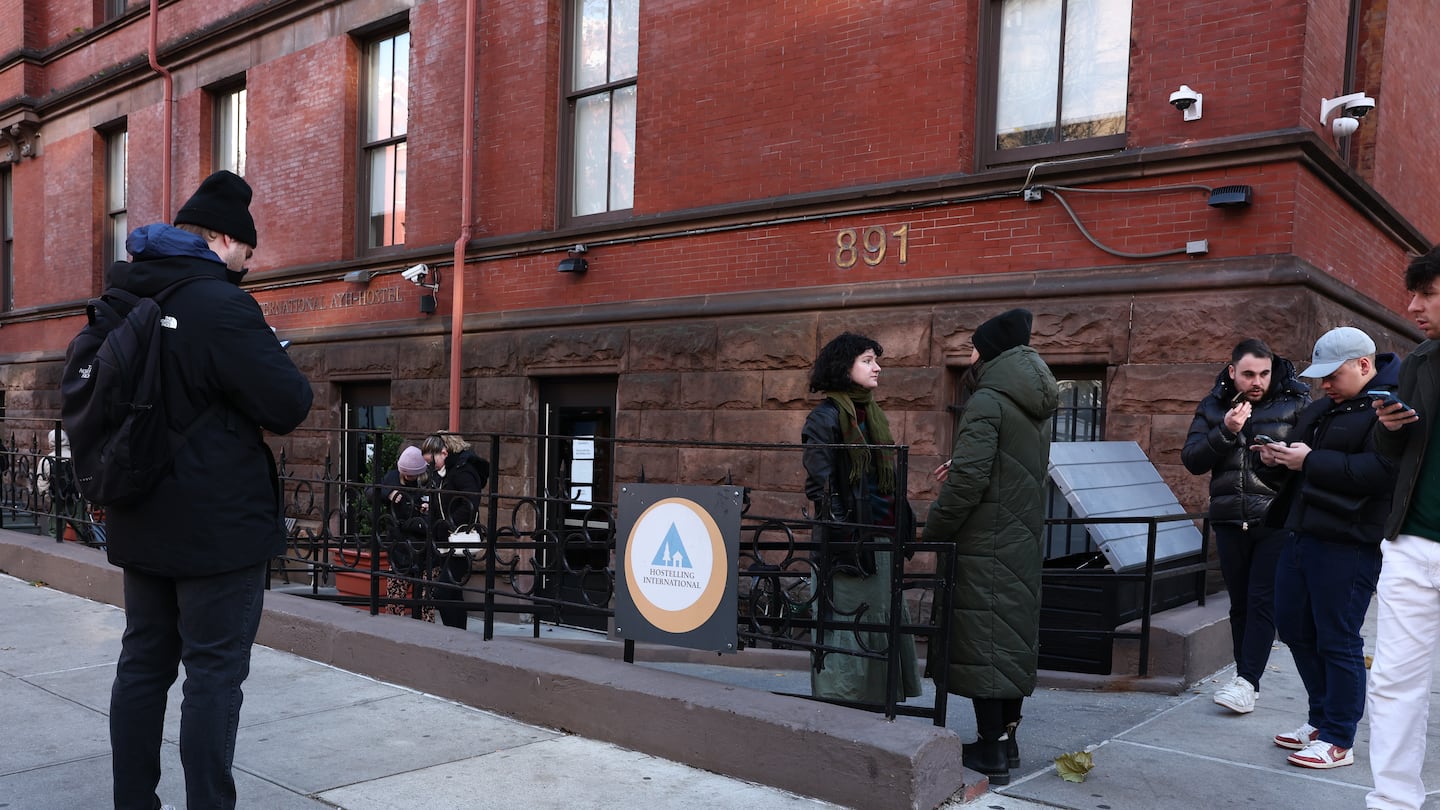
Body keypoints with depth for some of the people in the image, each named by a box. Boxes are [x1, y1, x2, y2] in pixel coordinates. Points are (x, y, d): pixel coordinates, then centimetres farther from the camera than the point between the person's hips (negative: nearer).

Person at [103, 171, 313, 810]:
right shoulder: (220, 306, -19)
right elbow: (290, 406, -22)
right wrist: (272, 406, 0)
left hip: (141, 522, 8)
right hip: (219, 526, -8)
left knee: (144, 664, 17)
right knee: (213, 675, 0)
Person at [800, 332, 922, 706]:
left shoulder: (873, 414, 17)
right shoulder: (826, 418, -8)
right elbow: (820, 485, -13)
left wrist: (902, 527, 15)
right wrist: (842, 536, -17)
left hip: (881, 538, 9)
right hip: (850, 539, -8)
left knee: (886, 619, 12)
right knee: (846, 622, -3)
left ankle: (877, 707, 23)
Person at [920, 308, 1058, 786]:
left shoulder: (987, 401, -15)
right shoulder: (1033, 406, 12)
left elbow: (969, 480, -20)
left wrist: (932, 531, -10)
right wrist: (958, 470, 17)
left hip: (986, 545, -8)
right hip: (1024, 542, 8)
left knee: (982, 639, -2)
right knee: (1013, 634, 13)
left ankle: (991, 750, 3)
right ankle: (1006, 737, 22)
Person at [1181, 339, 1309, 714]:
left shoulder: (1296, 403, -1)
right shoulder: (1213, 407, 6)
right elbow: (1191, 460, -1)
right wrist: (1225, 431, -15)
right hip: (1229, 520, 3)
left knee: (1262, 601, -7)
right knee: (1240, 603, 9)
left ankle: (1247, 681, -4)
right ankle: (1246, 681, 17)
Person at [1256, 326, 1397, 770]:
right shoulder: (1322, 407, 16)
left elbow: (1382, 471, -25)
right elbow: (1300, 444, 29)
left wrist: (1310, 460, -19)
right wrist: (1280, 454, 6)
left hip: (1347, 545, -9)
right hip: (1302, 534, 10)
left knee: (1337, 641, -1)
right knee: (1293, 627, 15)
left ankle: (1338, 741, 12)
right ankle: (1321, 719, 31)